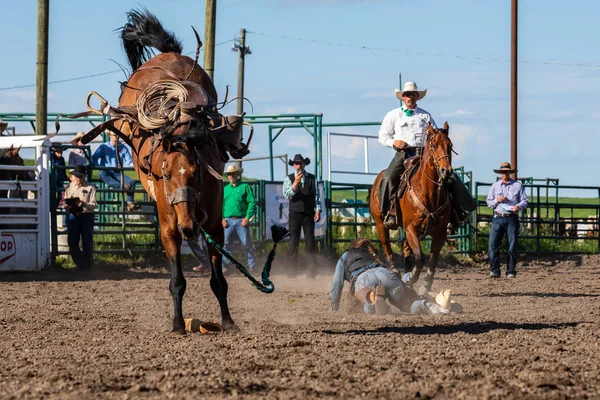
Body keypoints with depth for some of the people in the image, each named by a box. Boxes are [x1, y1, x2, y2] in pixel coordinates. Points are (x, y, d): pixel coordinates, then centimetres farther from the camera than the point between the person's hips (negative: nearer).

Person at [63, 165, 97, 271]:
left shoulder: (90, 188, -1)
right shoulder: (70, 187, 10)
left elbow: (93, 205, -8)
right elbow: (66, 202, 12)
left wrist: (84, 204, -27)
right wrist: (66, 206, -11)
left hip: (86, 216, -4)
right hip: (73, 216, 4)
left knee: (86, 242, -2)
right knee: (72, 242, 5)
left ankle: (86, 266, 6)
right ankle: (79, 263, 21)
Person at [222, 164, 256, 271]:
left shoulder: (245, 187, 3)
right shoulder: (225, 189, 15)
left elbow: (251, 202, -2)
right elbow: (221, 205, 14)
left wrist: (247, 217, -12)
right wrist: (222, 218, -1)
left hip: (241, 220, -3)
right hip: (228, 221, 3)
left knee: (246, 244, -1)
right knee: (225, 244, -1)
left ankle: (251, 267, 6)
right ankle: (224, 265, 5)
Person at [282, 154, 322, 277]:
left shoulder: (312, 178, 9)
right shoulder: (289, 179, 4)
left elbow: (316, 195, 8)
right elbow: (287, 195, -8)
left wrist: (318, 210, -2)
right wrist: (296, 183, -20)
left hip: (309, 213, 1)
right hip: (295, 213, -1)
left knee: (310, 242, -2)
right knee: (293, 242, -1)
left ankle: (311, 270, 0)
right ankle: (293, 270, 3)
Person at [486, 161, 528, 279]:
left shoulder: (518, 186, 8)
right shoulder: (495, 186, 13)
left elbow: (525, 201, 6)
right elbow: (488, 202, 14)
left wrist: (519, 206, -16)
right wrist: (497, 200, -6)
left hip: (512, 219, -1)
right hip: (498, 218, 1)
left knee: (512, 246, -2)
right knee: (493, 244, -7)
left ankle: (511, 272, 4)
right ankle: (494, 270, -1)